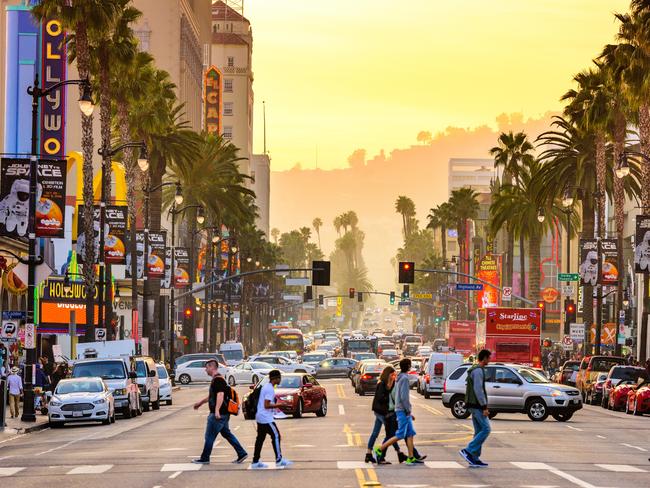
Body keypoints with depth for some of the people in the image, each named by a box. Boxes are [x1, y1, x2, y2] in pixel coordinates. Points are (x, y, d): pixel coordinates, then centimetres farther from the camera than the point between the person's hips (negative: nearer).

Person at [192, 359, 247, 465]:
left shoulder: (218, 380, -16)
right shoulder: (215, 380, 17)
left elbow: (220, 395, -28)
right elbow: (211, 396, 30)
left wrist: (217, 410, -37)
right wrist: (200, 403, 40)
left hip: (218, 414, -10)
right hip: (222, 414, 10)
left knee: (209, 436, -1)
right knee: (227, 434, 13)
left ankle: (204, 458, 8)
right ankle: (242, 453, 11)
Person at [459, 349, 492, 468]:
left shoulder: (474, 369, 19)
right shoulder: (478, 370, -14)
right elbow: (478, 390, -21)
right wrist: (484, 407, -20)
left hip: (473, 405, 11)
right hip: (477, 405, -11)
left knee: (479, 431, 10)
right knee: (485, 429, -10)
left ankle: (474, 458, 8)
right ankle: (468, 451, -13)